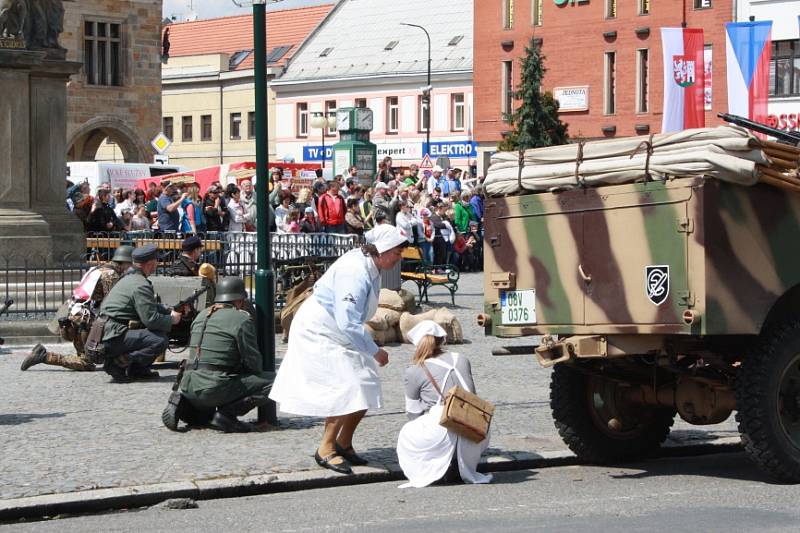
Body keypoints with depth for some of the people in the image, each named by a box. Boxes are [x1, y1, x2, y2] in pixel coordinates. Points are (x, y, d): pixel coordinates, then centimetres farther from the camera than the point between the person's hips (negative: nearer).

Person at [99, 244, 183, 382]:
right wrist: (171, 320, -3)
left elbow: (149, 307, 26)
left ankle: (138, 369, 12)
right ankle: (118, 363, -16)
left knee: (160, 331, 16)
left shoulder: (130, 278, 18)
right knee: (161, 340, -19)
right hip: (114, 337, -10)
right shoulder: (141, 285, -16)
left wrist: (170, 311, 11)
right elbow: (151, 319, -20)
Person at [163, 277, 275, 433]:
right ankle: (227, 413, -12)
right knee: (271, 381, -4)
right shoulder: (242, 319, -5)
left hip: (189, 386, 8)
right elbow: (253, 362, -3)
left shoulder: (201, 315, 18)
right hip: (216, 387, -8)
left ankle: (182, 403, 6)